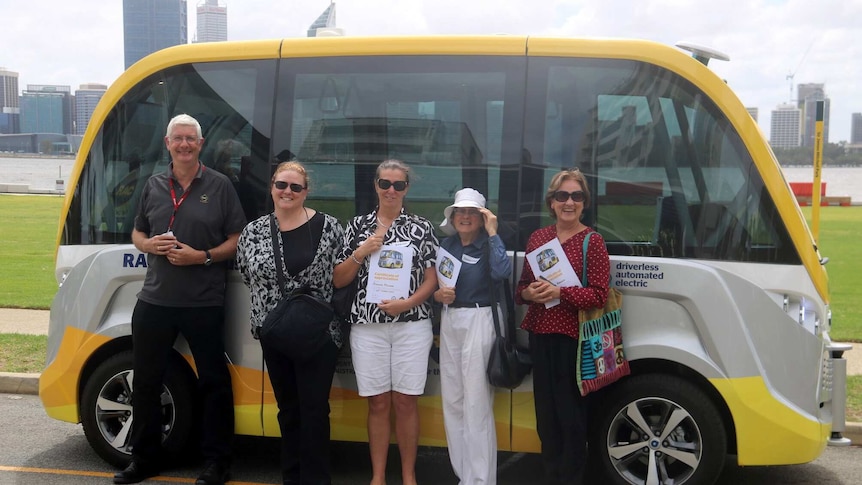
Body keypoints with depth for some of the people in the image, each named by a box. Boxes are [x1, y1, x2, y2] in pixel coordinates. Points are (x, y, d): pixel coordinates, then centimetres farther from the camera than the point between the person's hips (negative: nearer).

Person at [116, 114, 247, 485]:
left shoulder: (220, 186, -1)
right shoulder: (154, 185, 10)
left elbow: (237, 241, -2)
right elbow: (137, 235, 17)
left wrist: (203, 256, -17)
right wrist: (150, 244, -6)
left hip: (204, 303, -4)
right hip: (154, 300, 4)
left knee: (213, 381, 4)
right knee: (145, 381, 12)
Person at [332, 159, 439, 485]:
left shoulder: (421, 227, 4)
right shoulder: (358, 225, 7)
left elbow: (432, 279, 3)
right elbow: (338, 280, 6)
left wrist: (407, 303, -12)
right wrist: (360, 252, -9)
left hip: (411, 324, -1)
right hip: (368, 325, 1)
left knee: (405, 401, 3)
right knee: (378, 403, 6)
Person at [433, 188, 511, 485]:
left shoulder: (488, 245, -7)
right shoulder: (446, 246, 10)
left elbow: (502, 273, -28)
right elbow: (434, 288, 17)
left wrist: (492, 233, -21)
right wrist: (439, 295, -4)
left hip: (479, 321, -7)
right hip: (449, 321, 7)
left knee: (476, 404, -6)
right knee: (452, 401, 11)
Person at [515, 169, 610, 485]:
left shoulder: (592, 241, -6)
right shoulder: (537, 237, 10)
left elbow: (599, 295, -12)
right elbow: (522, 285, 16)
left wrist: (559, 292, -22)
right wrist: (528, 293, -6)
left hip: (573, 337, -5)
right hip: (540, 335, 5)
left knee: (571, 414, -2)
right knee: (546, 412, 11)